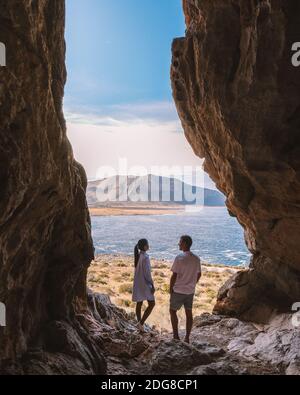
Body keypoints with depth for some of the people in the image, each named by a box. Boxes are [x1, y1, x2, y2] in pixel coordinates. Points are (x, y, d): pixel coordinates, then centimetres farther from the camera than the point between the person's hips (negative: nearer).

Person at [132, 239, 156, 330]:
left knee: (139, 304, 13)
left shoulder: (138, 256, 5)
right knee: (151, 304, 0)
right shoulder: (145, 257, -20)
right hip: (145, 283, -8)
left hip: (137, 284, 8)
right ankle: (141, 323, -5)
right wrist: (152, 285, -14)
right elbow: (147, 273, -20)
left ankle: (139, 323, 20)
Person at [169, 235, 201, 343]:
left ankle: (176, 336, 10)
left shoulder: (180, 258, -18)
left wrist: (171, 288, -4)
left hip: (178, 290, -5)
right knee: (189, 313, 11)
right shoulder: (196, 259, 2)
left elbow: (174, 275, -16)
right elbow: (199, 274, 10)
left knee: (173, 311, 10)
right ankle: (187, 338, 16)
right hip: (190, 291, 6)